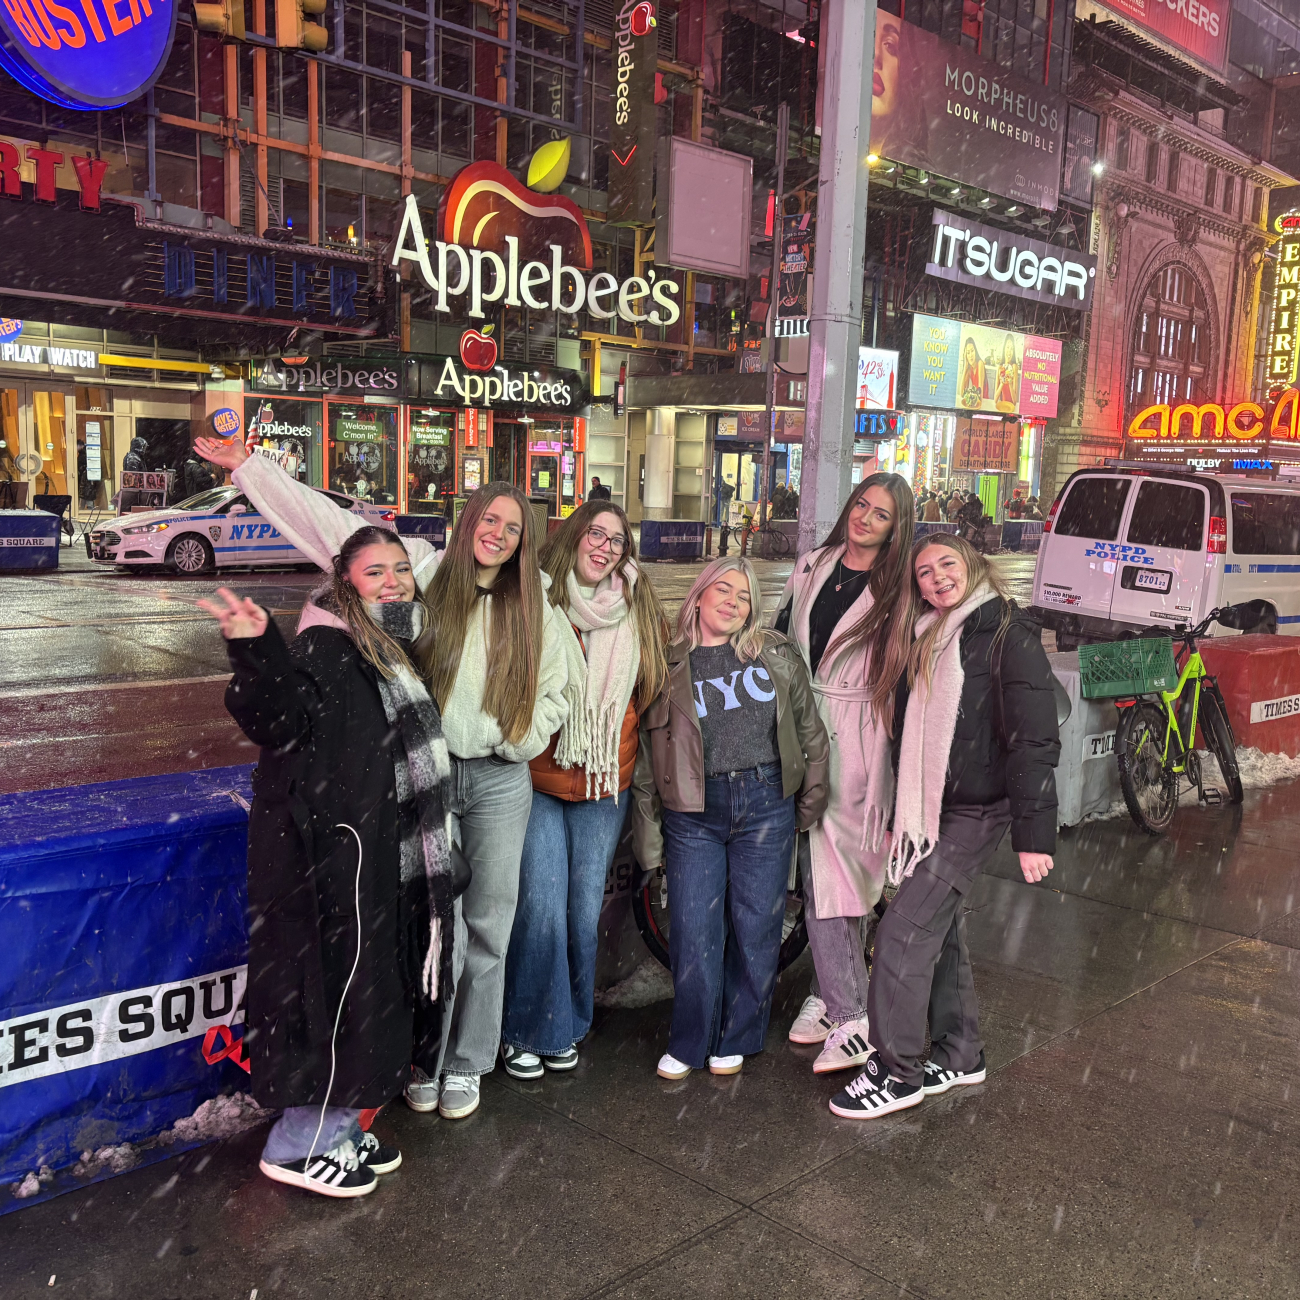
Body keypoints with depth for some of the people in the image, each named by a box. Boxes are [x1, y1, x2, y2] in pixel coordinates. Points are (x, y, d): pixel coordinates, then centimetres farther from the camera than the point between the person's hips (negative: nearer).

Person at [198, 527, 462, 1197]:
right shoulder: (326, 646, -14)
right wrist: (258, 653, -47)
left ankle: (336, 1129, 31)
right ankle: (296, 1146, 15)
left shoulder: (396, 652, 14)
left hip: (380, 857, 10)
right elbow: (280, 720, -33)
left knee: (369, 987, 16)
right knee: (335, 986, -2)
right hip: (328, 854, -10)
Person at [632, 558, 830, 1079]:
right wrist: (650, 839, 5)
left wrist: (811, 802, 9)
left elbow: (811, 732, 11)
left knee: (755, 928, 7)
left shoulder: (776, 655, 5)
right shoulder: (669, 665, 3)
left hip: (765, 806, 1)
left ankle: (736, 1039, 26)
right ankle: (688, 1043, 21)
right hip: (693, 814, 0)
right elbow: (647, 760, 5)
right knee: (693, 932, 1)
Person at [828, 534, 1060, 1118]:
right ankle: (959, 1057, 30)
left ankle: (897, 1071, 4)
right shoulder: (927, 642, 13)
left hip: (975, 813, -8)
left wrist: (1033, 831, -21)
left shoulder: (1008, 635, -11)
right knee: (940, 930, 15)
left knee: (903, 932, -9)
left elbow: (1035, 739, -16)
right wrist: (899, 817, 21)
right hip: (928, 812, 8)